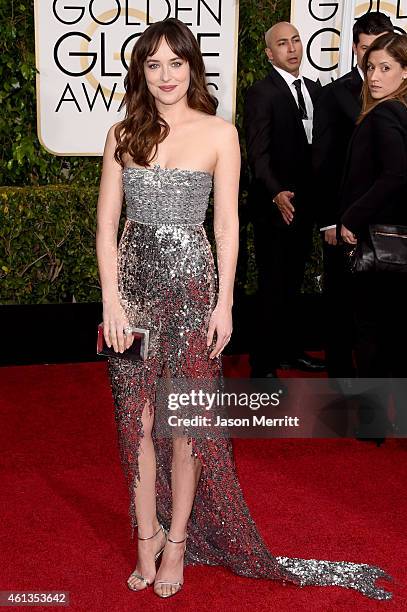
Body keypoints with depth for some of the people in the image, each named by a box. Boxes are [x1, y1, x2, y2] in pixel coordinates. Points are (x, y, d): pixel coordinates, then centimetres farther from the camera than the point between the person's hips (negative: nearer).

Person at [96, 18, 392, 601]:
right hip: (133, 284, 3)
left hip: (190, 287, -2)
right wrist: (111, 301, -4)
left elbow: (228, 225, -1)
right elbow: (106, 224, 4)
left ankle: (177, 542, 21)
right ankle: (147, 543, 21)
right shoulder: (123, 134, 6)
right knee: (137, 420, 7)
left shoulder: (219, 133, -1)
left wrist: (223, 304, -6)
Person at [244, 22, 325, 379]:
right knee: (273, 286, -1)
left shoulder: (313, 89, 12)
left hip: (304, 203, 6)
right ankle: (263, 365, 9)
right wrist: (277, 194, -31)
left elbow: (318, 145, 11)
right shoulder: (261, 94, -9)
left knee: (293, 282, 15)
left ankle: (291, 350, 28)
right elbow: (258, 154, -16)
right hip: (275, 205, -6)